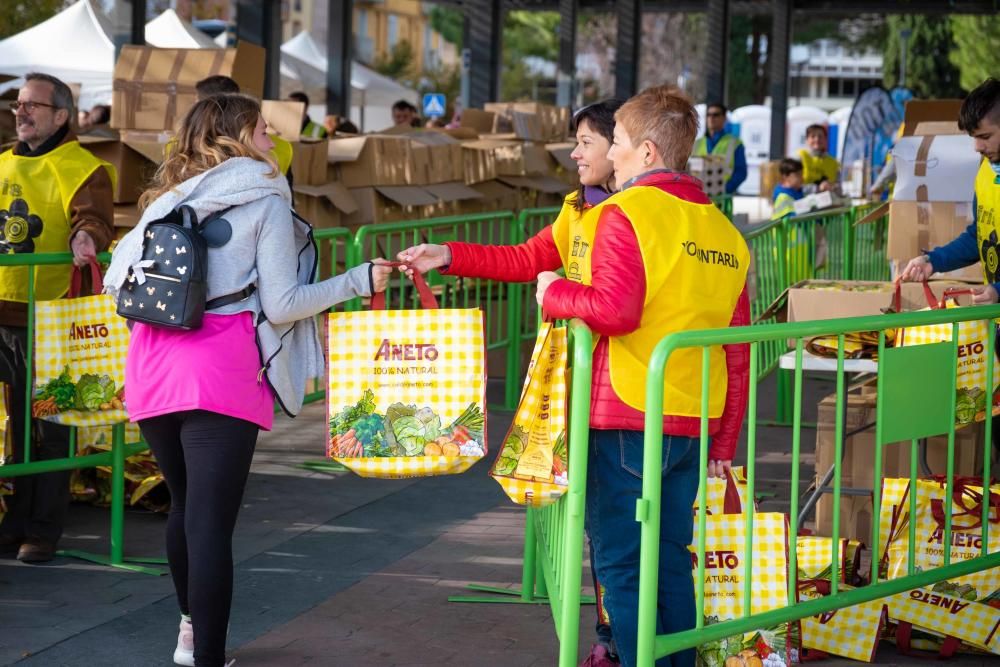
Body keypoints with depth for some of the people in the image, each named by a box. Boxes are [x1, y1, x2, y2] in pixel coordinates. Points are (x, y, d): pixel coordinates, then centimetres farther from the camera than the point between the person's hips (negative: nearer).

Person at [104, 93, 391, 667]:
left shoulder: (168, 198, 17)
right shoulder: (266, 200, 2)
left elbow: (115, 279, 13)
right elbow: (281, 304, -5)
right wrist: (356, 282, 4)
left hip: (152, 367, 6)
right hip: (221, 373, -6)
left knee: (186, 504, 23)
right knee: (211, 520, -7)